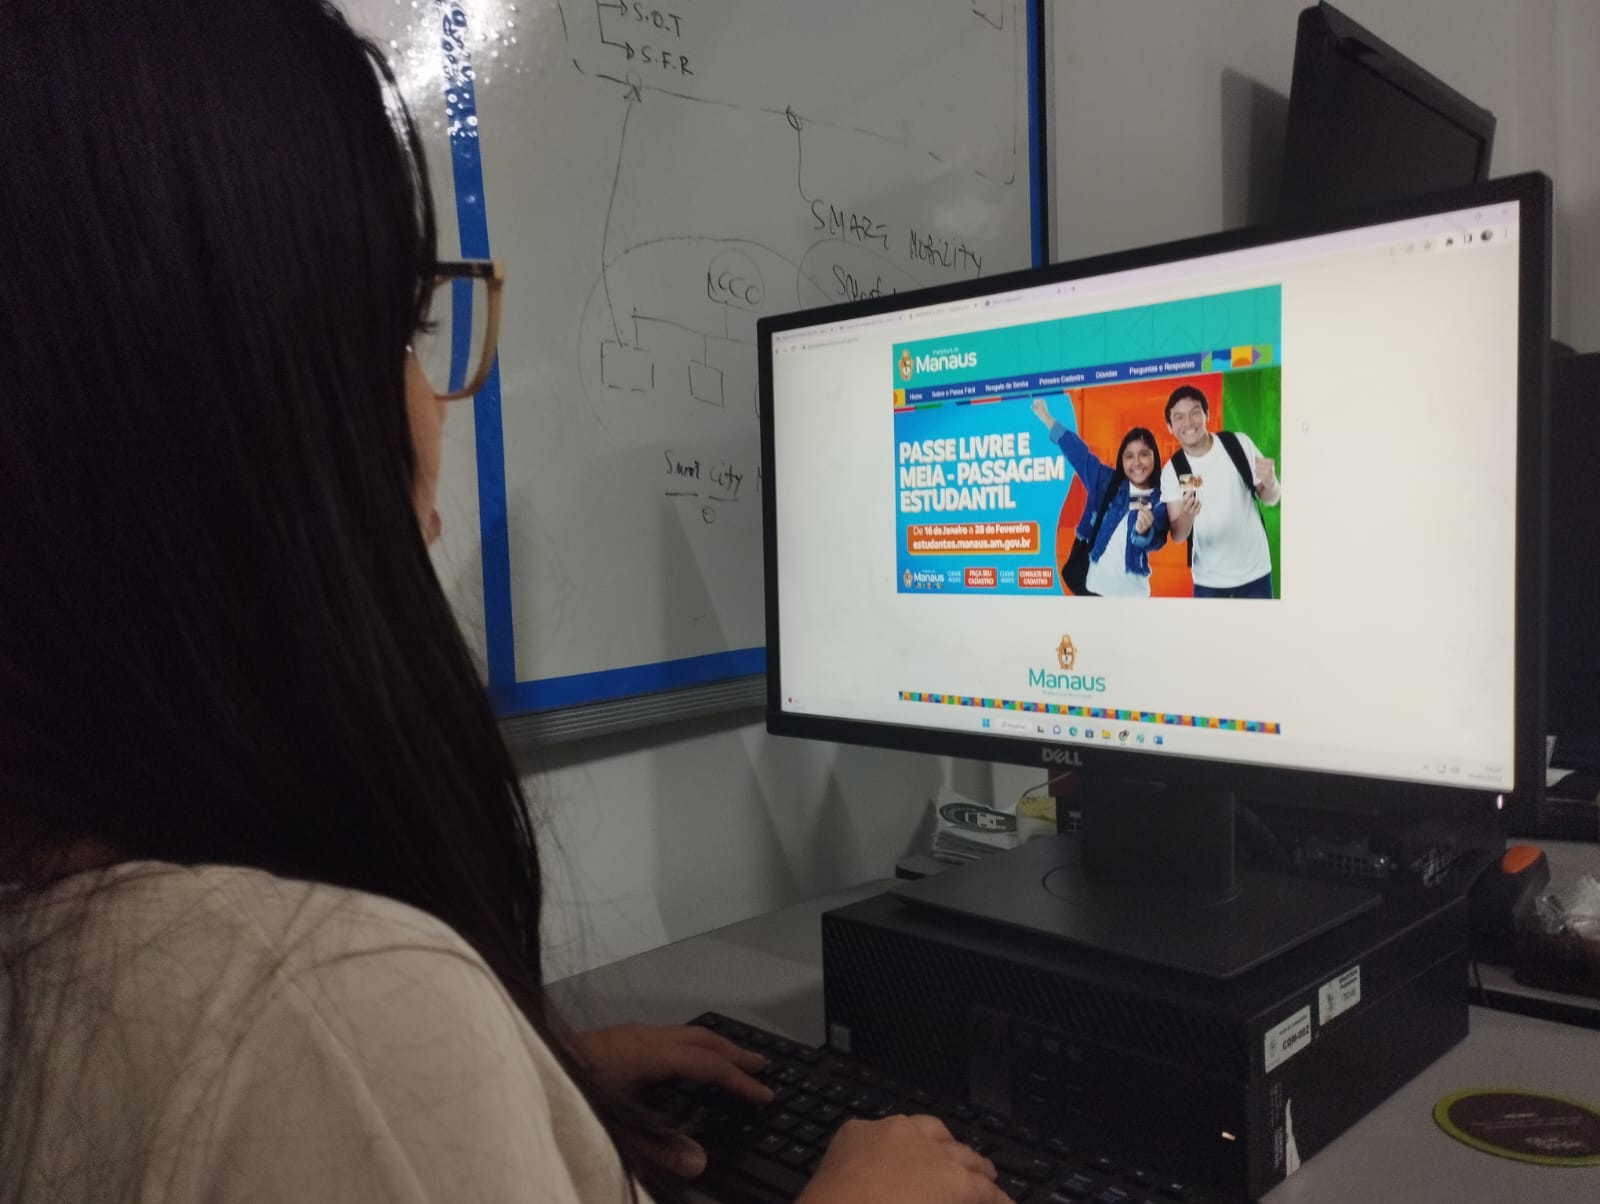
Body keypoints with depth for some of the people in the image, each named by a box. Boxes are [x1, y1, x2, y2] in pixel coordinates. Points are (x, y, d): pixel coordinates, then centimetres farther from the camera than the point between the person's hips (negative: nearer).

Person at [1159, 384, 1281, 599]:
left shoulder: (1239, 443, -8)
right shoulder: (1172, 471, -8)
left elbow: (1270, 499, 0)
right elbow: (1177, 536, -10)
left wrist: (1270, 482, -23)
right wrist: (1187, 515, -32)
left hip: (1255, 571, 0)